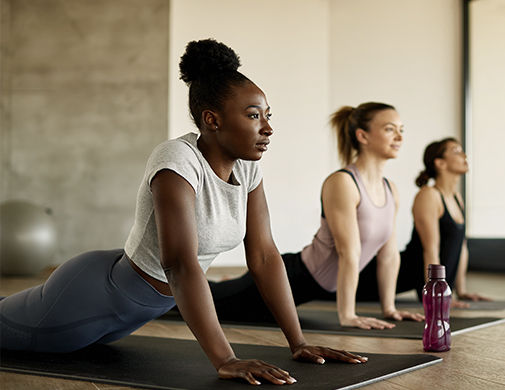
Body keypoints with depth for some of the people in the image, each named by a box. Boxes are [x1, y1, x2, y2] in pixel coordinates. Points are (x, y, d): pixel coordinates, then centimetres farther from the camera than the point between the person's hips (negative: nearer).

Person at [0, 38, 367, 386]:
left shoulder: (246, 166, -9)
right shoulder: (178, 161, -33)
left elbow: (264, 256, -7)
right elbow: (180, 263, -42)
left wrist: (299, 342, -11)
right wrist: (225, 360, -46)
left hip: (151, 305, 8)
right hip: (96, 295, -8)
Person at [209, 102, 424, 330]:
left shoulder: (391, 190, 1)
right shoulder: (341, 183, -25)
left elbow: (389, 255, 7)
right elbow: (348, 254, -28)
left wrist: (389, 309, 7)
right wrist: (347, 316, -29)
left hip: (319, 286, 8)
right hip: (292, 279, -8)